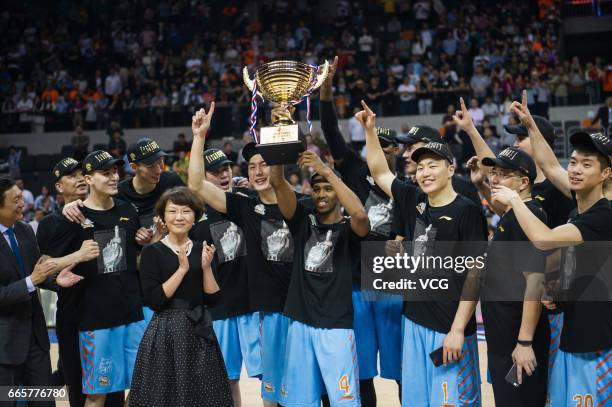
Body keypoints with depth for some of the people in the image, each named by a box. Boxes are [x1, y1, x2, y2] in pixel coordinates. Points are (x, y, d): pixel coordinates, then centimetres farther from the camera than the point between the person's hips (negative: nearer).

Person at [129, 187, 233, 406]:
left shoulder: (203, 250, 7)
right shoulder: (152, 252, -5)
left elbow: (213, 299, 4)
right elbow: (153, 300, -14)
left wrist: (206, 267, -10)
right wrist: (182, 269, -16)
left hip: (200, 332, 4)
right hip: (166, 333, -4)